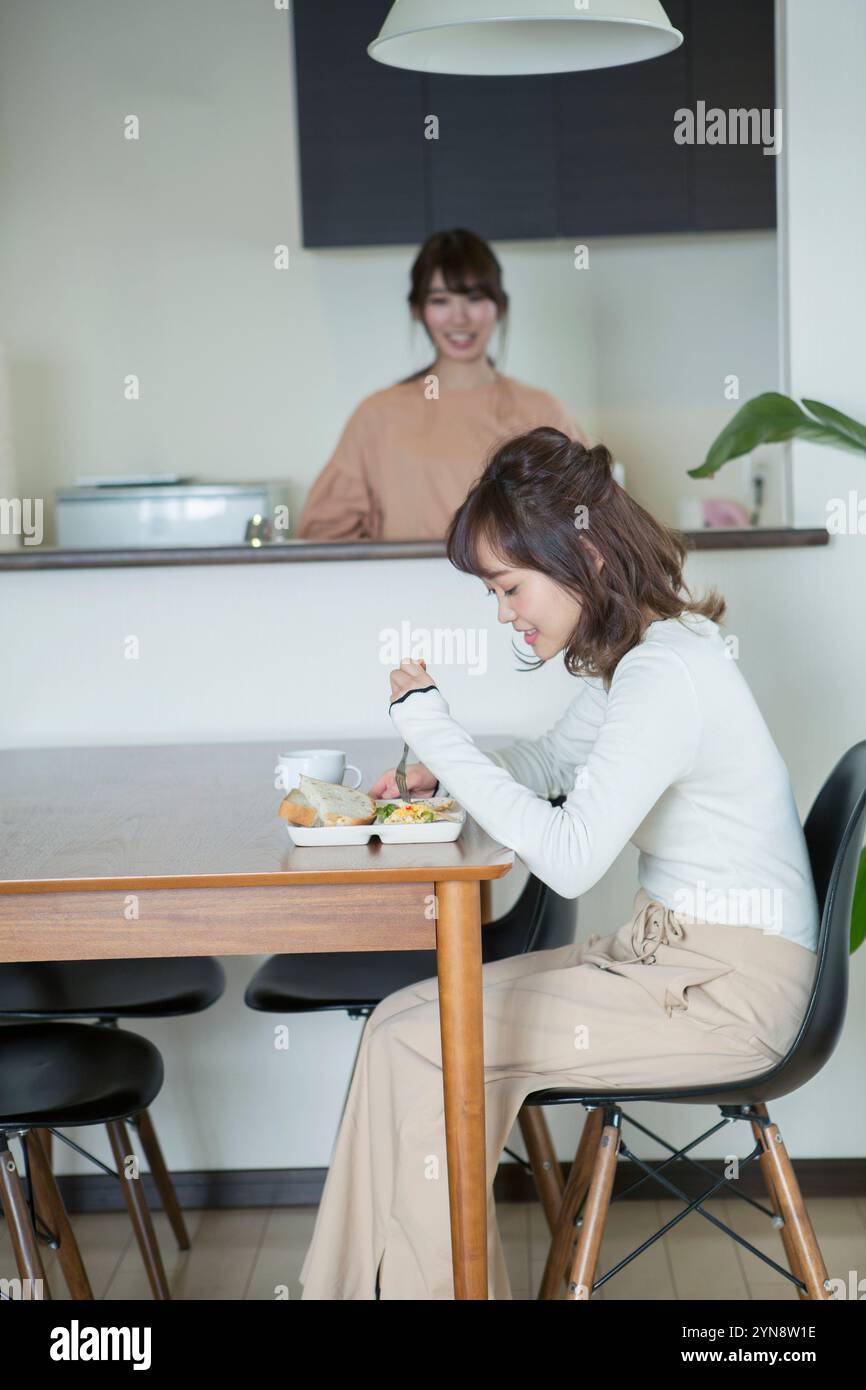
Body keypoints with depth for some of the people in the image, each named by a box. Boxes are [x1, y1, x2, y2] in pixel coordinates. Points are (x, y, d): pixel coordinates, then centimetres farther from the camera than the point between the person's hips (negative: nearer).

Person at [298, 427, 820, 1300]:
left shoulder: (664, 674, -23)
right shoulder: (628, 657, 9)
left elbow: (568, 859, -28)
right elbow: (556, 757, 27)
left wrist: (432, 725, -22)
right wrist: (442, 769, 8)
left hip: (728, 986, -10)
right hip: (670, 952, 10)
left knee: (422, 1048, -16)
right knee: (401, 1022, 0)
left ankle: (435, 1280, 2)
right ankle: (353, 1283, 3)